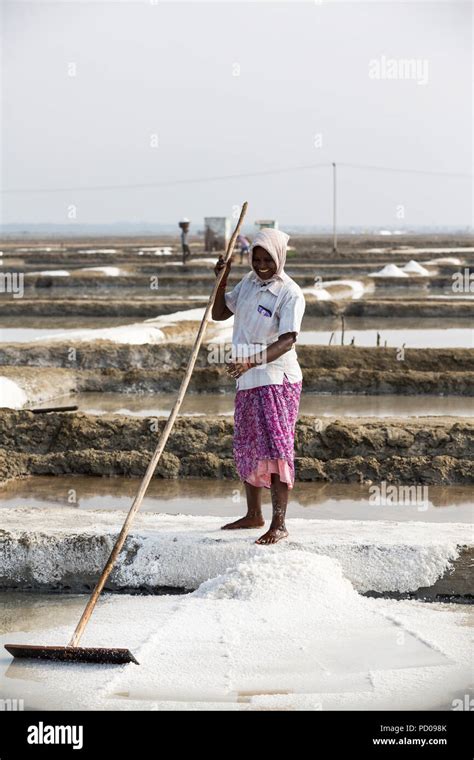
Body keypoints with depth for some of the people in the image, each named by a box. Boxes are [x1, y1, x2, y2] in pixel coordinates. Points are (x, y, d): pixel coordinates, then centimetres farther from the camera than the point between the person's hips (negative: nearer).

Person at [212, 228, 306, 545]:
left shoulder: (290, 293, -13)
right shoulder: (249, 282, 10)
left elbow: (287, 341, -22)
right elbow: (219, 314, 16)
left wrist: (252, 361, -35)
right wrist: (222, 281, 0)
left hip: (277, 379, -8)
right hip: (248, 379, 8)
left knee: (275, 447, -13)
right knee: (247, 447, 15)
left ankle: (279, 524, -13)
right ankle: (254, 515, 29)